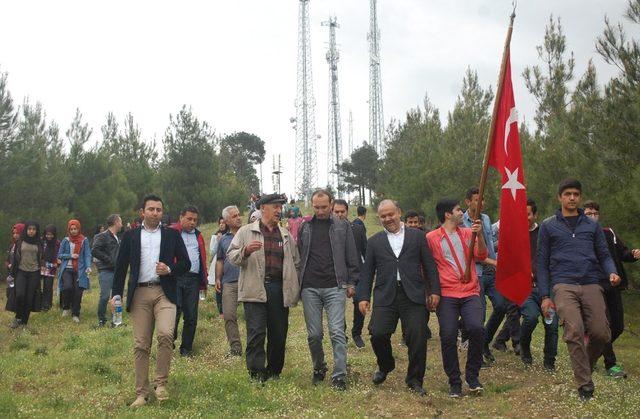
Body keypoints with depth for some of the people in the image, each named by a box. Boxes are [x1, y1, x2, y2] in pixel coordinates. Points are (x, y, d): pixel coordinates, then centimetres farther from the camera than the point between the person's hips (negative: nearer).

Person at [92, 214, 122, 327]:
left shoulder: (117, 238, 19)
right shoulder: (102, 236, -7)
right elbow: (94, 251, -17)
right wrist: (109, 260, -17)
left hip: (116, 270, 8)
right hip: (105, 270, -8)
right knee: (105, 296, -9)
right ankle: (101, 320, 4)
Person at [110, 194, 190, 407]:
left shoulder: (172, 235, 10)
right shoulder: (130, 236, 12)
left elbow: (186, 263, 10)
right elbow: (121, 266, 11)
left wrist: (169, 270, -9)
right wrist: (116, 294, 3)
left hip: (164, 292, -1)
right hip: (139, 294, 1)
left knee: (165, 334, -22)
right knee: (141, 345, 3)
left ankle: (161, 383, -4)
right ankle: (141, 393, 11)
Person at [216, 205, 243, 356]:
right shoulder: (223, 239, 17)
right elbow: (220, 260, 19)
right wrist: (218, 279, 12)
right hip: (229, 282, 3)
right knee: (229, 316, -2)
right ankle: (235, 347, 6)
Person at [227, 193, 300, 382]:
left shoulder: (286, 235, 18)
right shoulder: (246, 232, 6)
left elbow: (295, 262, 22)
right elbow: (231, 256, 2)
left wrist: (295, 287, 13)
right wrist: (246, 251, -19)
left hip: (279, 289, 4)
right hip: (255, 289, -4)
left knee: (279, 334, 7)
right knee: (256, 333, -8)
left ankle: (274, 372, 22)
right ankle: (256, 374, -1)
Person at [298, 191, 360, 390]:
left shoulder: (343, 226, 5)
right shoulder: (305, 227, 10)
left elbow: (352, 257, 6)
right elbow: (299, 257, 12)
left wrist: (351, 283, 1)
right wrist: (298, 285, 8)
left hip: (335, 287, -2)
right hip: (310, 288, 2)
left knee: (337, 332, -8)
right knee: (314, 334, 7)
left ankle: (339, 376, -2)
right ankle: (319, 369, 26)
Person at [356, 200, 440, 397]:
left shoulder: (417, 236, 10)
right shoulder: (374, 241, 14)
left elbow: (429, 265, 8)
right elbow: (367, 271, 11)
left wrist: (434, 291, 1)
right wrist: (363, 297, 3)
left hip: (413, 295, -1)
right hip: (385, 296, 1)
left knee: (417, 337, -4)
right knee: (378, 334, -10)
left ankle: (414, 379, 15)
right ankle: (385, 366, 21)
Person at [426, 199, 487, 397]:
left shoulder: (468, 233, 14)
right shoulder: (431, 238, 5)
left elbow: (482, 256, 3)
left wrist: (479, 235, -11)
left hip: (470, 293, 2)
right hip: (446, 295, -2)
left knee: (476, 329, -18)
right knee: (448, 336, -8)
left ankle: (472, 375, 2)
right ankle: (454, 382, 9)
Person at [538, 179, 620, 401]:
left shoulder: (592, 226, 18)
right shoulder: (548, 226, 12)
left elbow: (604, 255, 17)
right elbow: (542, 262, 11)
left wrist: (612, 272, -6)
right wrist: (545, 296, 5)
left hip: (591, 284, 2)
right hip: (564, 285, -2)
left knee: (601, 334, -8)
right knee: (574, 331, -19)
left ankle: (584, 366, 22)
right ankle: (585, 385, -10)